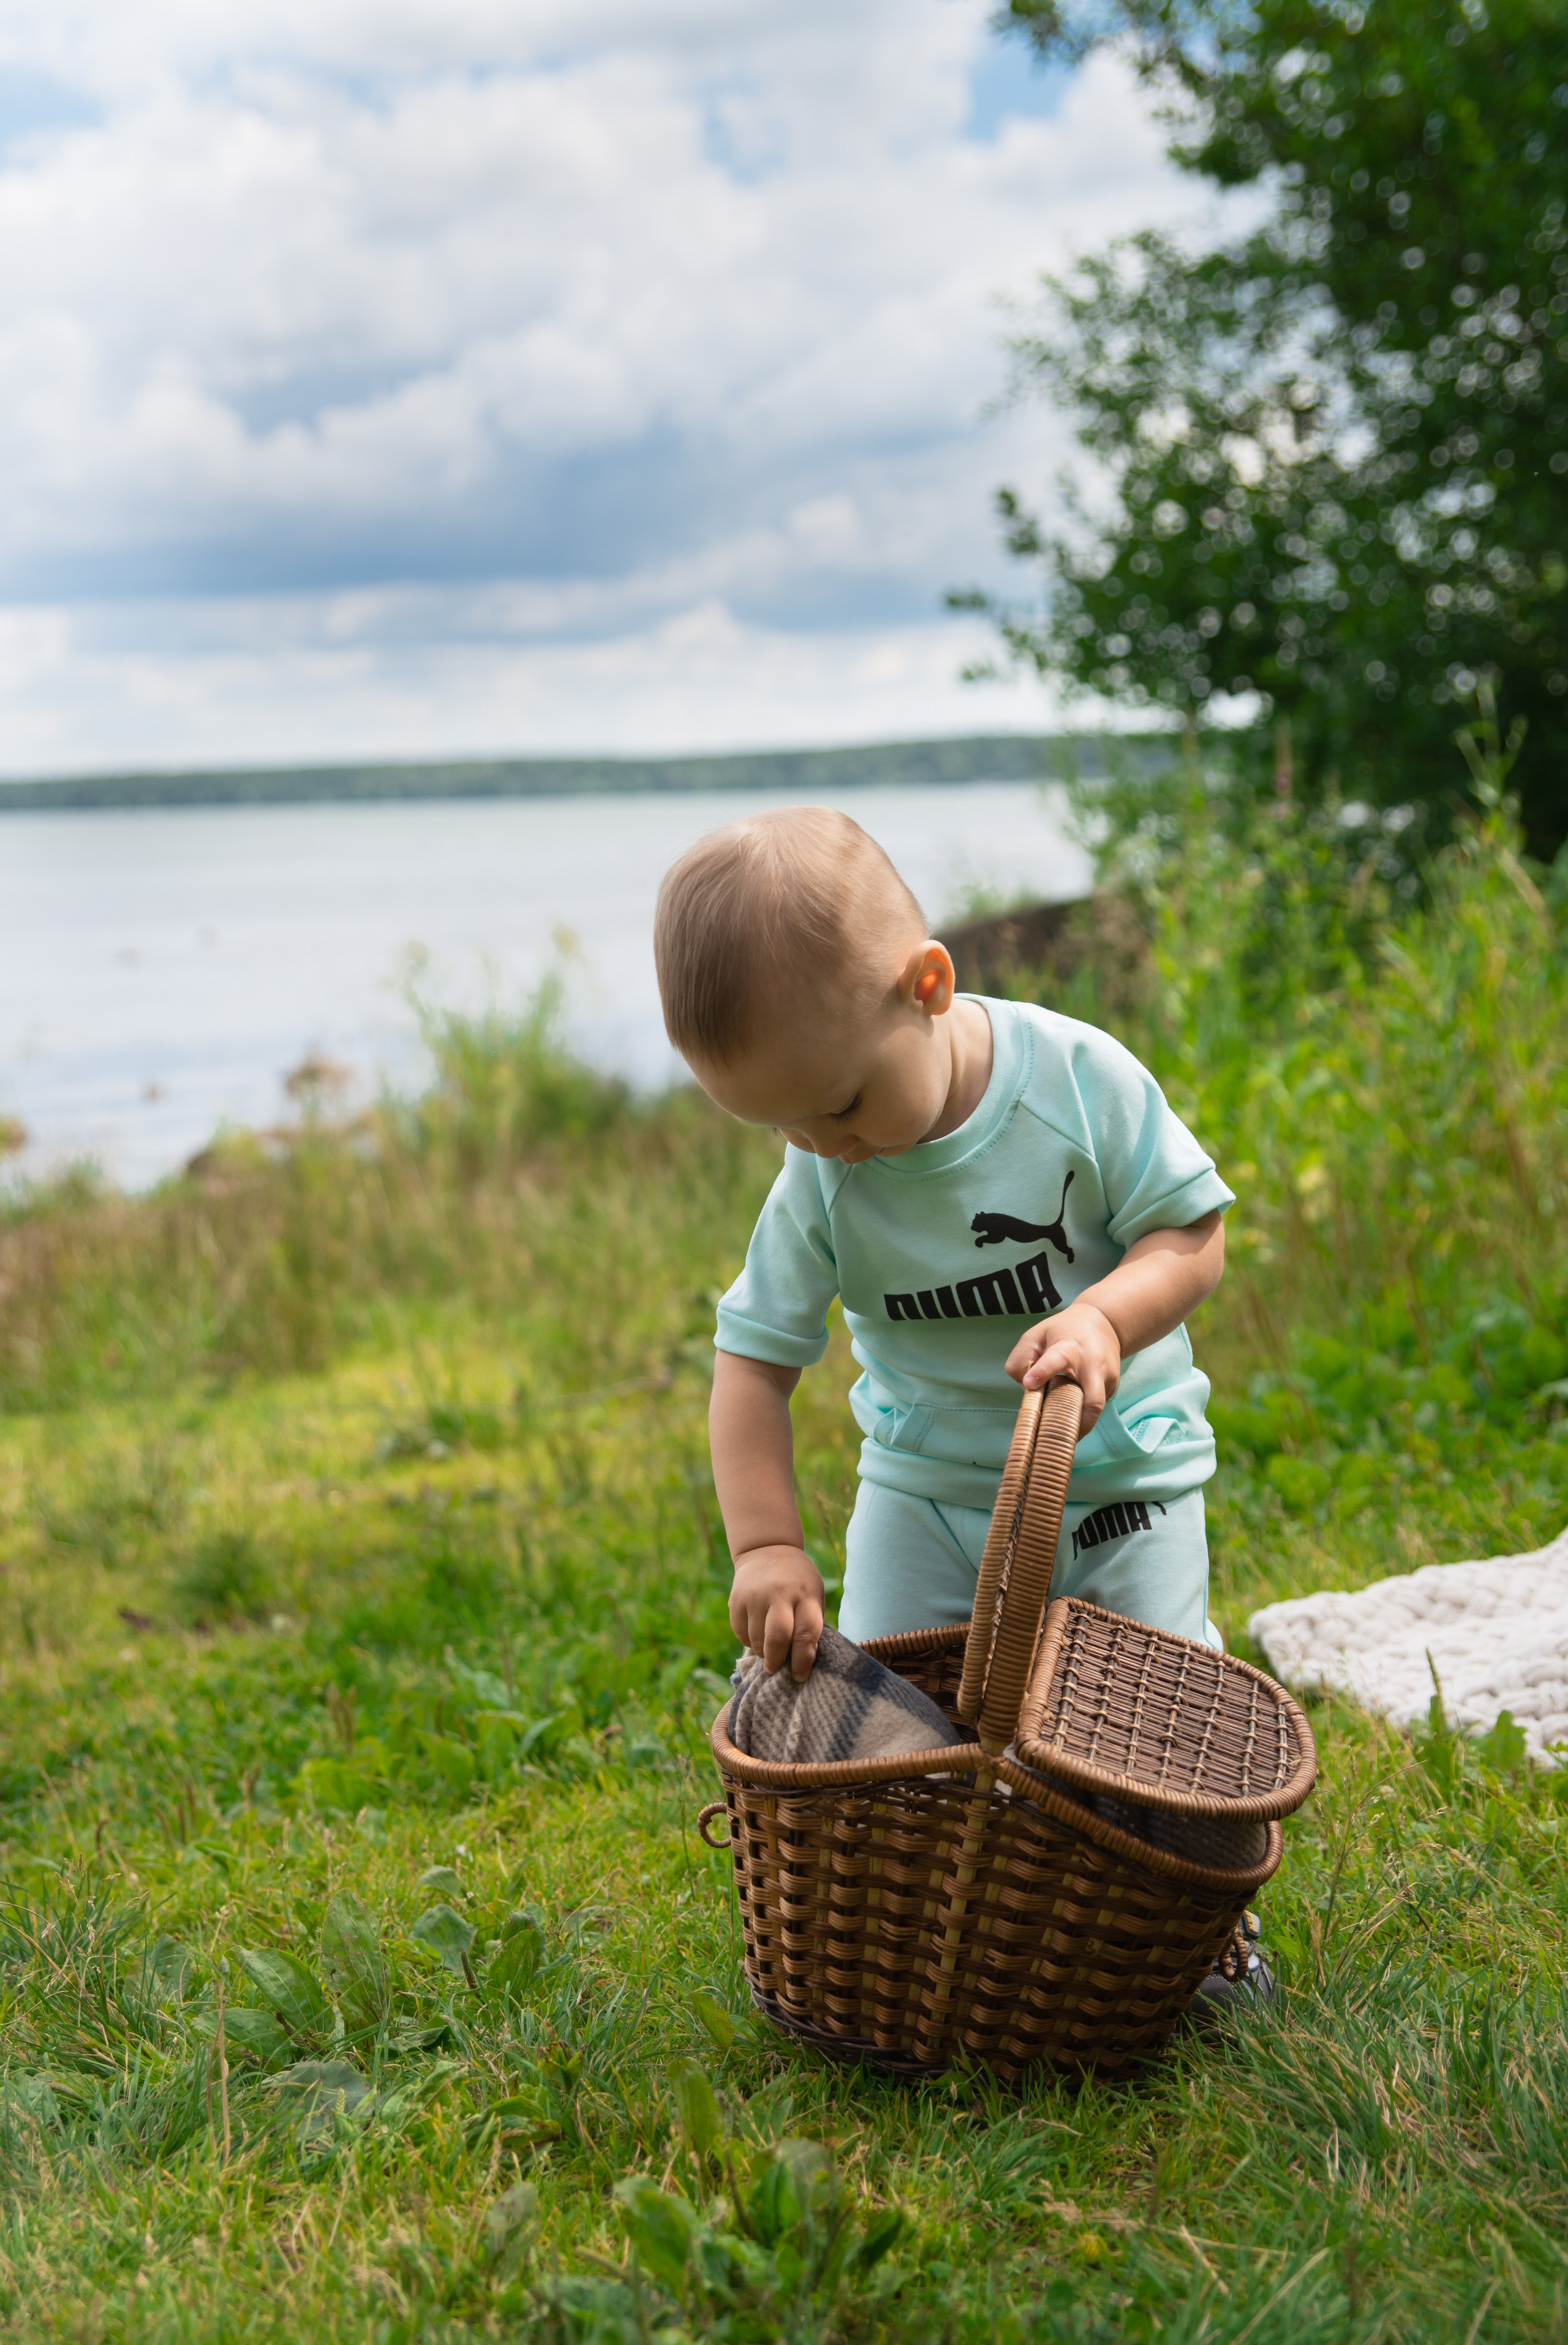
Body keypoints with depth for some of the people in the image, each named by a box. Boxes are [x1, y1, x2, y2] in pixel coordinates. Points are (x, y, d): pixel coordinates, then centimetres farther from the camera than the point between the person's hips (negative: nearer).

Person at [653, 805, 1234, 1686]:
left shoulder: (1079, 1077, -19)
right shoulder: (816, 1184, -12)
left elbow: (1195, 1237, -13)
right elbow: (754, 1362, -7)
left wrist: (1103, 1317, -33)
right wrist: (768, 1545, -17)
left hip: (1118, 1473, -2)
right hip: (924, 1487, 2)